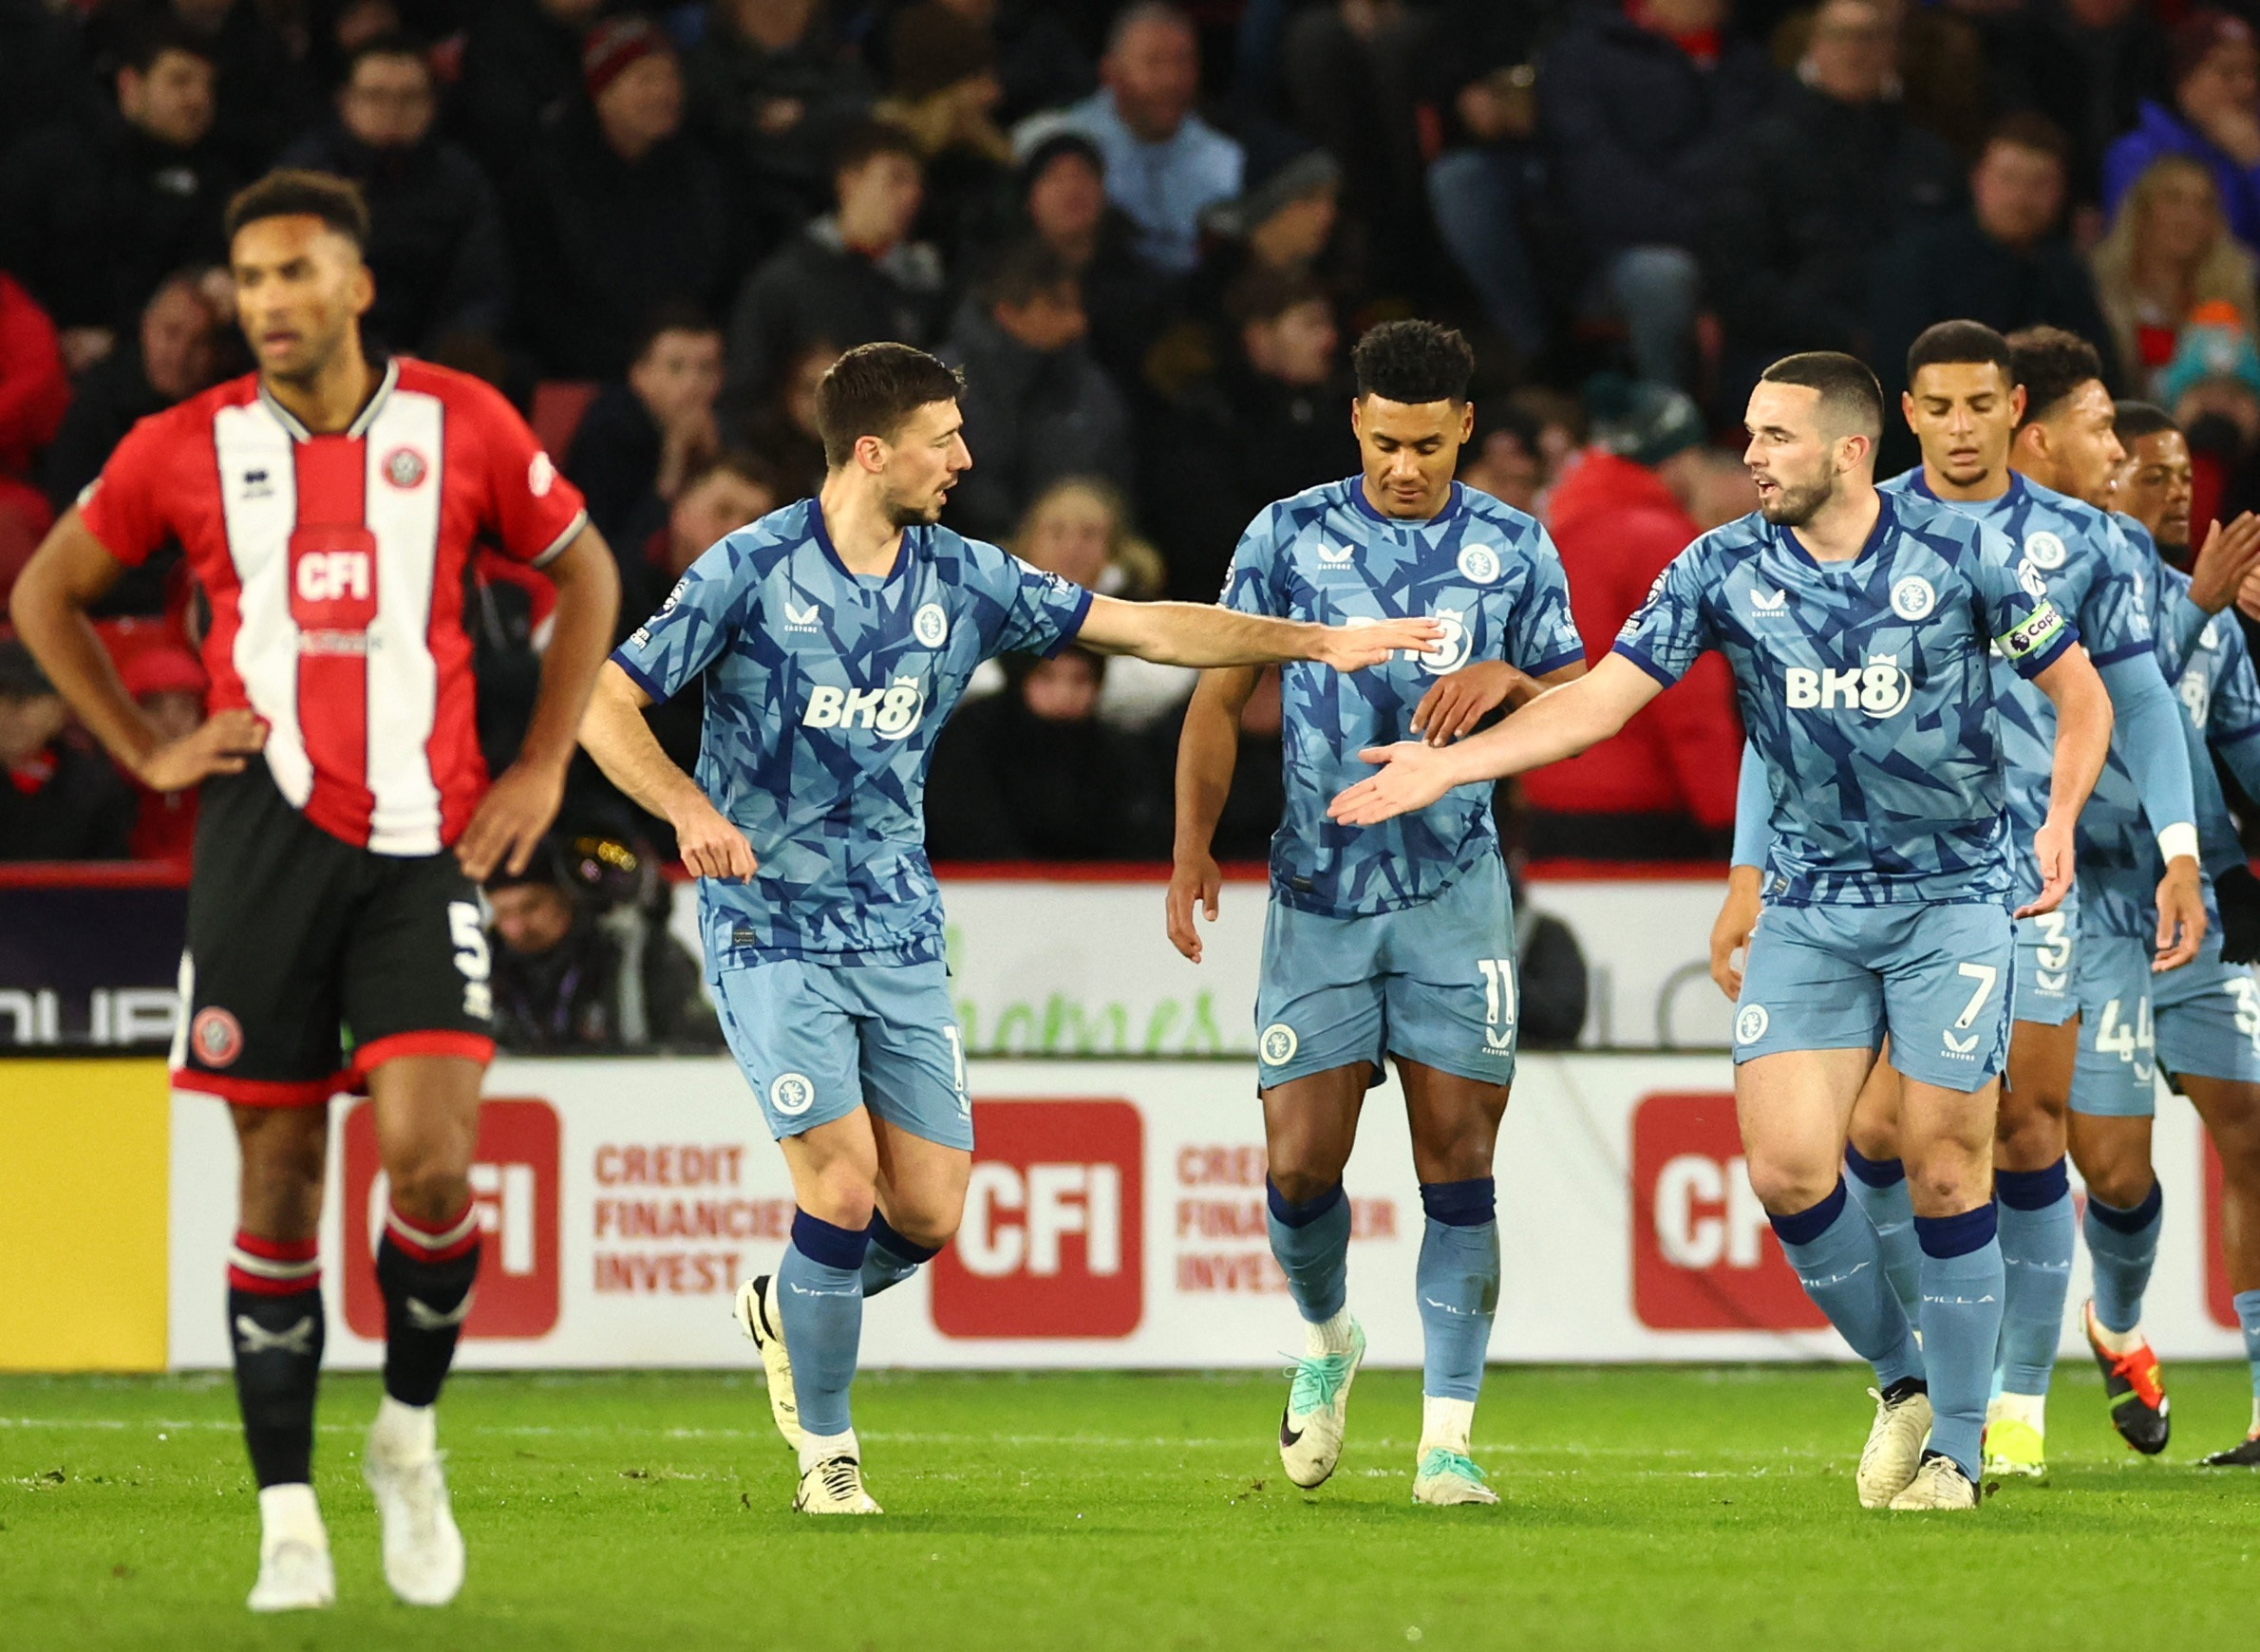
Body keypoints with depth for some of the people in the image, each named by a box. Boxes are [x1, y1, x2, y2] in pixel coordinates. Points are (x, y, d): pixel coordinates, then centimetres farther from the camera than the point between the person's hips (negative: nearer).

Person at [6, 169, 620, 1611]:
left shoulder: (459, 425, 1)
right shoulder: (187, 449, 2)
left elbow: (584, 573, 15)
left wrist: (544, 768, 9)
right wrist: (145, 752, 7)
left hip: (425, 843, -1)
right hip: (264, 833, 1)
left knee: (429, 1157, -14)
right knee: (279, 1177, 1)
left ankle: (411, 1430, 11)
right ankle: (289, 1516, 7)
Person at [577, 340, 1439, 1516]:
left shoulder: (965, 581, 4)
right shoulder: (753, 570, -9)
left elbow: (1145, 626, 8)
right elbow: (604, 703, -8)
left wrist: (1319, 641, 3)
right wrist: (688, 806, -25)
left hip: (900, 933, 5)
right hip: (771, 931, -5)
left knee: (927, 1213, -2)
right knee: (844, 1189, -15)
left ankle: (788, 1313, 31)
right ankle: (825, 1451, 4)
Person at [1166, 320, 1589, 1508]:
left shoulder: (1513, 549, 4)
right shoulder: (1287, 537, 2)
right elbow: (1222, 696, 7)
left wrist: (1508, 681, -14)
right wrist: (1193, 843, -2)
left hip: (1453, 888, 0)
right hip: (1318, 893, 0)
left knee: (1457, 1162, -7)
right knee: (1299, 1159, -4)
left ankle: (1446, 1441, -4)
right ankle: (1326, 1342, 28)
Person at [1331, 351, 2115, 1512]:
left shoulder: (1960, 553, -7)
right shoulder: (1726, 568, -2)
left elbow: (2080, 696, 3)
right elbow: (1601, 698, -3)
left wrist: (2061, 819, -14)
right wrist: (1450, 761, -13)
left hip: (1952, 899, -3)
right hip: (1809, 909, 3)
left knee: (1944, 1173, -5)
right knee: (1785, 1167, -8)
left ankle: (1955, 1449, 8)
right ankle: (1901, 1381, 16)